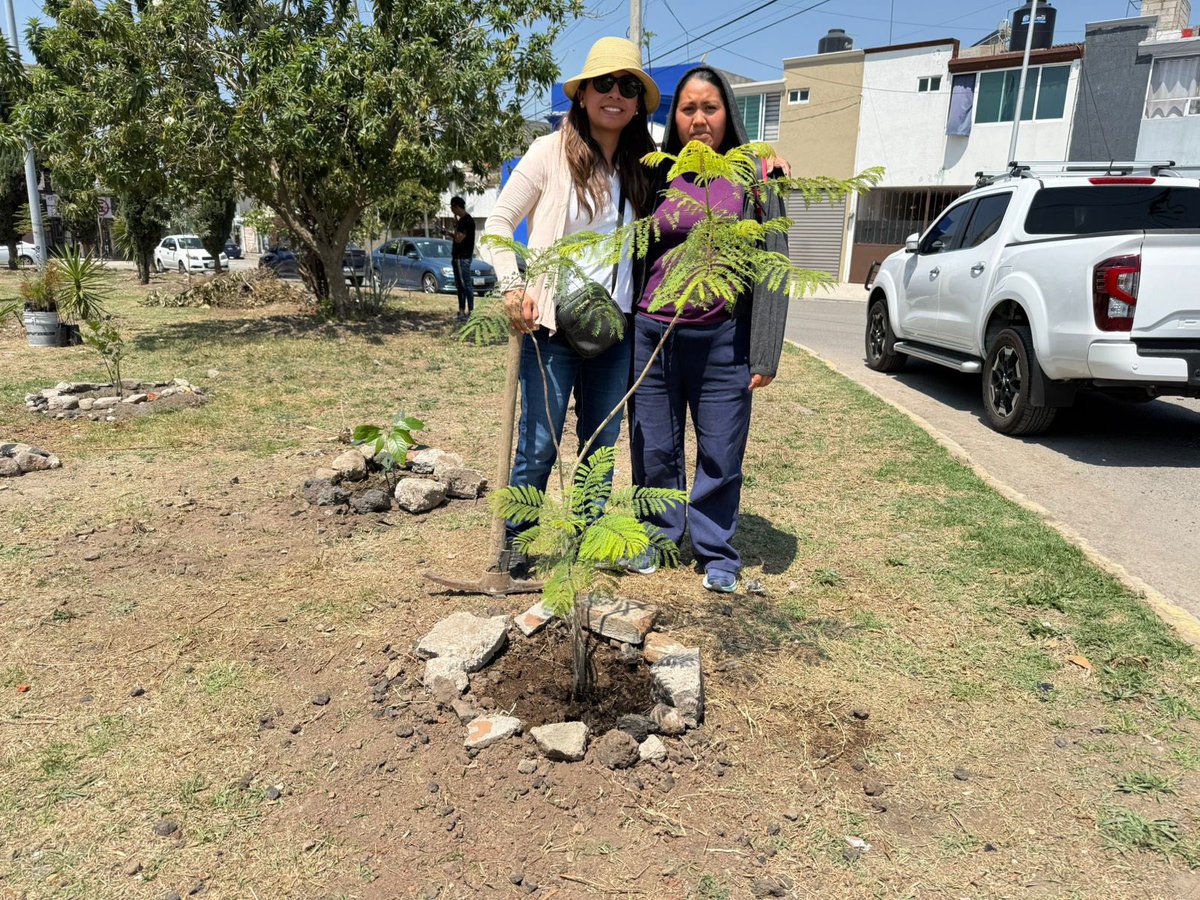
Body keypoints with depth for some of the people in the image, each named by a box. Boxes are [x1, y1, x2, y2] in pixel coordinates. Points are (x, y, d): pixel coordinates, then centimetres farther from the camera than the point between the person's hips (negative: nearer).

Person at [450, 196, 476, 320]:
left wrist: (456, 226, -10)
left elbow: (459, 239, -21)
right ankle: (462, 310, 15)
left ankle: (470, 311, -6)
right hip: (458, 257, 10)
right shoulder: (462, 220, 16)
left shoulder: (467, 220, -15)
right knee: (460, 285, 11)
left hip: (463, 258, -10)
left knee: (467, 285, -8)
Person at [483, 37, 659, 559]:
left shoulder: (643, 167, 9)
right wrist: (513, 287, -14)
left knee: (600, 445, 13)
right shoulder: (552, 152, -3)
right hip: (552, 326, -4)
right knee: (539, 446, -2)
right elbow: (499, 221, 0)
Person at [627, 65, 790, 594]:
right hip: (651, 336, 2)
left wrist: (765, 354, -6)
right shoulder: (657, 177, 8)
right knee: (654, 451, 9)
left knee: (721, 455, 5)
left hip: (723, 341, -1)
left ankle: (716, 554, 21)